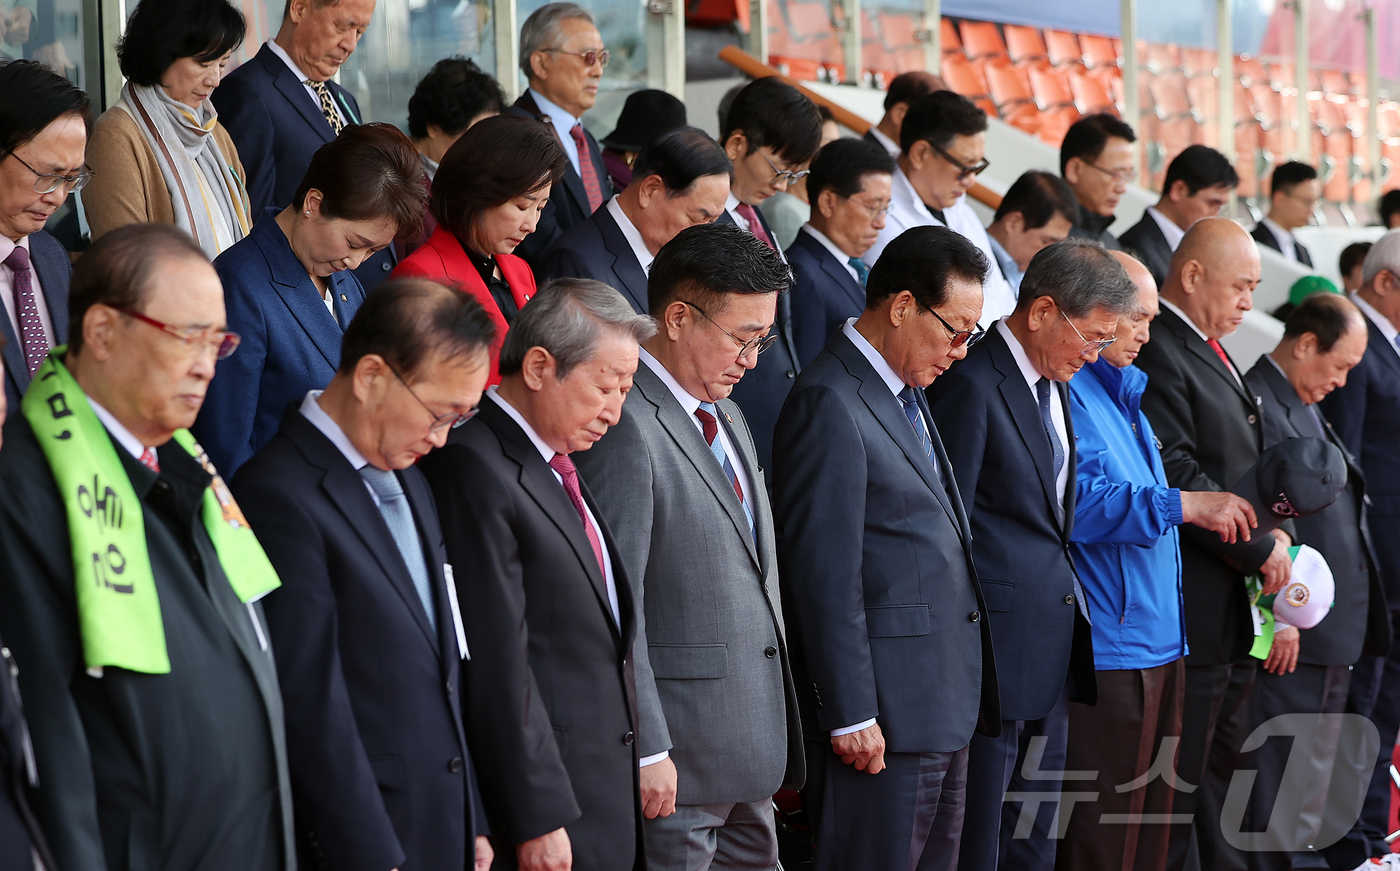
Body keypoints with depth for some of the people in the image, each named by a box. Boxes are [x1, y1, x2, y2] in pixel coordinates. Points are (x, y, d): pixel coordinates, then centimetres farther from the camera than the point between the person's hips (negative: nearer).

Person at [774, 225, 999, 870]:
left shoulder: (906, 393, 16)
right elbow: (823, 571, -19)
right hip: (888, 709, -10)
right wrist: (850, 714, -19)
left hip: (945, 698, 10)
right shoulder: (831, 404, -15)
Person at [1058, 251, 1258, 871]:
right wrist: (1182, 505, -24)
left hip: (1158, 644, 10)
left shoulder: (1123, 391, 20)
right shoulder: (1065, 390, -11)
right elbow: (1079, 500, -24)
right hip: (1106, 651, -10)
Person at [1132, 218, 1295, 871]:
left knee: (1221, 772, 15)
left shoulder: (1210, 351, 18)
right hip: (1190, 610, -10)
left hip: (1234, 610, 10)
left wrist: (1271, 534, 6)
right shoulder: (1156, 354, -16)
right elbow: (1178, 479, -22)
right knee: (1176, 781, -5)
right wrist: (1260, 549, -14)